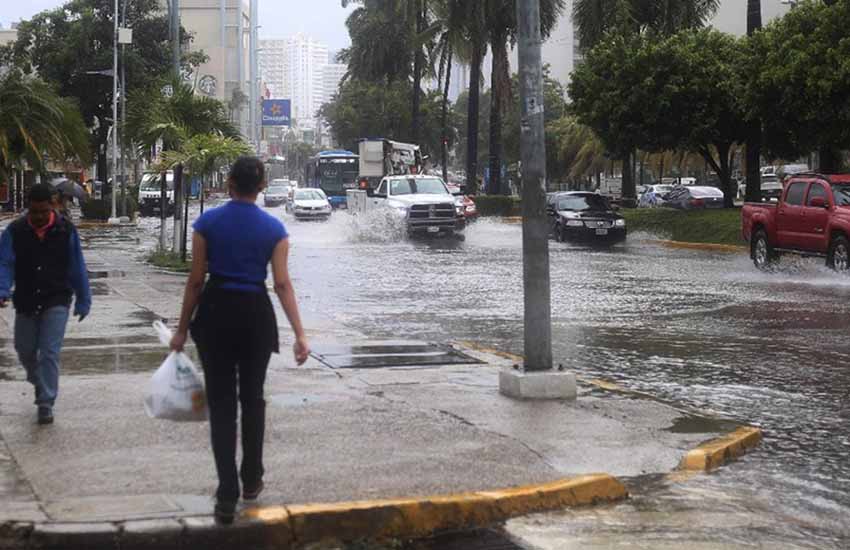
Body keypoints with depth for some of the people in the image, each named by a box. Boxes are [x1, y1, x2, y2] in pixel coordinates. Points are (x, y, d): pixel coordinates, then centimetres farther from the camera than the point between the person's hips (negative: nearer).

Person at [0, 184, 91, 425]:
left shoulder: (66, 230, -5)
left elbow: (77, 267, 1)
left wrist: (83, 300, 4)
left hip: (56, 302, -2)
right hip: (26, 303, 3)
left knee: (49, 353, -10)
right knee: (25, 351, 16)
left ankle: (46, 404, -5)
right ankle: (40, 383, 45)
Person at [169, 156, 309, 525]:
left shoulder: (208, 222, -4)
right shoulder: (274, 229, -3)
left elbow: (196, 280, -3)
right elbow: (282, 284, -8)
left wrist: (183, 328, 5)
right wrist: (299, 334, -8)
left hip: (216, 312, -1)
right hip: (255, 314, 1)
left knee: (221, 402, 1)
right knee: (252, 398, 18)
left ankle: (227, 495, -7)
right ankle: (251, 480, 28)